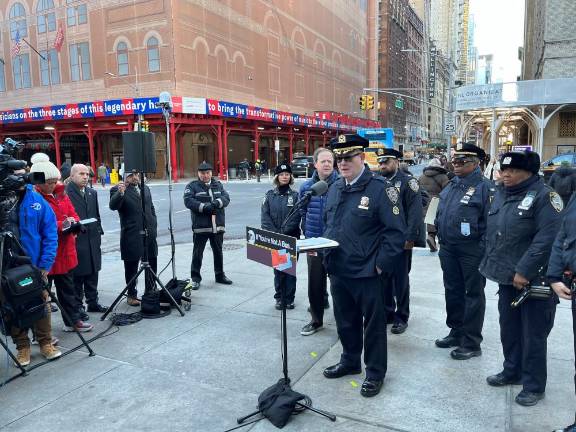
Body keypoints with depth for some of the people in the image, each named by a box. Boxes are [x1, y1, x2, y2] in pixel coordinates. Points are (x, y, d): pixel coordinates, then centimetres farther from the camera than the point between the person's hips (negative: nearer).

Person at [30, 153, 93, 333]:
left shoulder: (61, 193, 8)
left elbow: (73, 214, 11)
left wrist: (74, 223, -11)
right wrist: (61, 225, -26)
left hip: (64, 252, 7)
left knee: (67, 287, 19)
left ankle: (73, 320, 33)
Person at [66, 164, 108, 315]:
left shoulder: (92, 193, 13)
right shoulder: (65, 192, -11)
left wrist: (99, 232, 12)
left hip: (93, 240, 7)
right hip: (76, 240, -7)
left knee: (92, 274, 15)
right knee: (77, 275, 4)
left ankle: (93, 302, 27)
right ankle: (77, 305, 17)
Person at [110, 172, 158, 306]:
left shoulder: (145, 189, 13)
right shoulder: (117, 190, -5)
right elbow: (113, 206, -22)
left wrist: (153, 227, 12)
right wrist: (120, 193, -40)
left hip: (149, 235, 6)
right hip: (131, 237, -5)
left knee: (152, 266, 13)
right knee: (131, 268, 6)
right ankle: (132, 295, 19)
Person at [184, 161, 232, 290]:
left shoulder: (218, 185, 13)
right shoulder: (192, 186, 0)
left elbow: (226, 198, 2)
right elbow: (188, 201, -13)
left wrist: (217, 202, -19)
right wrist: (204, 207, -22)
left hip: (218, 226, 4)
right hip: (200, 226, -4)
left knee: (218, 251, 16)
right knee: (197, 253, 2)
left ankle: (220, 275, 31)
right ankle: (195, 278, 14)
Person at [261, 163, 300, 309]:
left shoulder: (295, 195, 1)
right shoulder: (270, 195, 5)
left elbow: (295, 217, -7)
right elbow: (265, 216, -1)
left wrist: (283, 232, -15)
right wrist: (274, 233, -12)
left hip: (292, 238, -1)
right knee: (277, 269, 6)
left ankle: (289, 298, 15)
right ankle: (279, 297, 17)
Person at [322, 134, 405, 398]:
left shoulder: (380, 188, -12)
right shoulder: (334, 189, 9)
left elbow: (396, 231, -14)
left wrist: (381, 265, -16)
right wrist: (322, 249, 7)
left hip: (367, 273, -6)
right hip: (337, 270, 7)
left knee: (373, 323, 10)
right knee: (345, 321, 20)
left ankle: (375, 373, 27)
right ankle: (349, 361, 40)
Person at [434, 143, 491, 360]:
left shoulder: (483, 187, -11)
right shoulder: (451, 186, 12)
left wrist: (483, 250, -17)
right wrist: (440, 238, 15)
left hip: (472, 252, -7)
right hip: (448, 249, 7)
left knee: (473, 294, 5)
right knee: (453, 291, 16)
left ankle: (471, 343, 15)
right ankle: (456, 332, 32)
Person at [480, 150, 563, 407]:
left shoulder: (544, 196, -13)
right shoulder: (500, 194, 9)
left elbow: (547, 239, -21)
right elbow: (491, 232, 16)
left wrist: (524, 272, -22)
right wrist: (492, 263, 11)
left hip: (534, 279, -7)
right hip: (506, 276, 7)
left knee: (533, 334, 5)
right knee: (509, 328, 18)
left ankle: (533, 386, 20)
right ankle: (512, 371, 36)